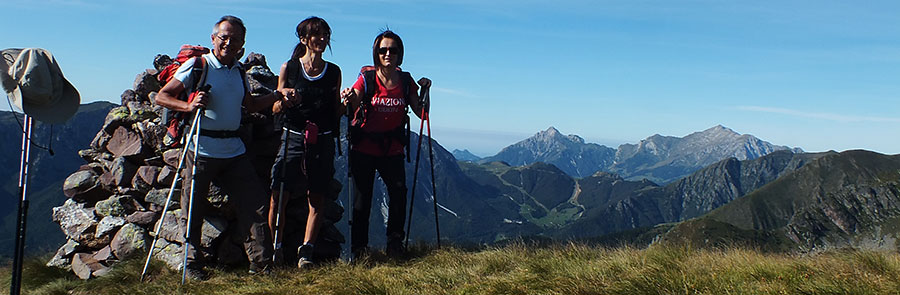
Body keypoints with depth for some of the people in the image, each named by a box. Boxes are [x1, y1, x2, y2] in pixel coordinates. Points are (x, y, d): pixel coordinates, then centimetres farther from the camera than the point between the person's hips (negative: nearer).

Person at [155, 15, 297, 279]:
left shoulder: (239, 71, 13)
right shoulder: (197, 65, -4)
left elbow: (251, 105, 25)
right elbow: (161, 97, -6)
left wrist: (277, 96, 10)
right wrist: (189, 106, -23)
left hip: (233, 150, 5)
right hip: (201, 148, -5)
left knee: (255, 202, 2)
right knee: (193, 211, 4)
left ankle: (261, 265, 10)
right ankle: (190, 265, 23)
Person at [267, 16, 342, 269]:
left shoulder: (333, 72, 11)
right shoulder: (289, 68, 6)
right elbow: (275, 109, 7)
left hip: (322, 141, 2)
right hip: (293, 137, -1)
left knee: (316, 199, 0)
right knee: (278, 197, -6)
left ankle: (306, 252, 7)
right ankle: (274, 250, 8)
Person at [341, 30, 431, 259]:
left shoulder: (406, 81, 4)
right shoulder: (367, 78, -3)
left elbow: (421, 112, 5)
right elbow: (352, 107, -17)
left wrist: (424, 91, -10)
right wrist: (349, 99, -38)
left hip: (393, 149, 2)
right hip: (364, 148, -2)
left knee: (399, 191, -10)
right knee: (363, 195, 1)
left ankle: (395, 241, 9)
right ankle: (358, 246, 13)